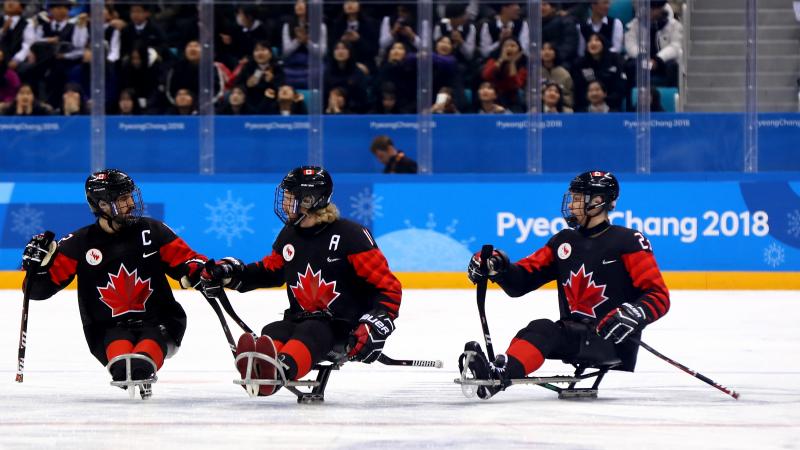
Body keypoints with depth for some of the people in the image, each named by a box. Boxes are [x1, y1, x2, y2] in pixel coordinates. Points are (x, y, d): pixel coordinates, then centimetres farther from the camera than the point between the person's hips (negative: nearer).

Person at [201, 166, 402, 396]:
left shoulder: (350, 235, -11)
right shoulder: (289, 235, 10)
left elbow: (389, 287, -11)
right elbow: (270, 271, 29)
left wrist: (374, 326, -25)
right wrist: (231, 273, 12)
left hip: (345, 329, -6)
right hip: (301, 318, 6)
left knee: (308, 333, -38)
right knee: (273, 334, -27)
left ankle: (282, 370, -71)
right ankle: (258, 368, -63)